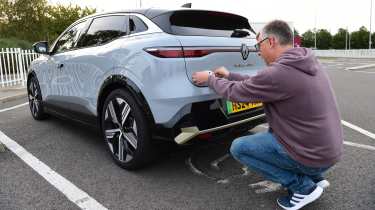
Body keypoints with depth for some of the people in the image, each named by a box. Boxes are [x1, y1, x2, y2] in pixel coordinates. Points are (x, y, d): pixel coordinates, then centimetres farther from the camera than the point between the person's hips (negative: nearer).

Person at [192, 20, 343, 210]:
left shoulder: (278, 73, -25)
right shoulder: (309, 62, 4)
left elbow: (235, 92, -11)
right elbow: (258, 83, 14)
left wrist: (209, 79, 7)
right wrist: (229, 76, 20)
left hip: (312, 156, -9)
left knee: (238, 147, -1)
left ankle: (303, 187, 2)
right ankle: (314, 177, 19)